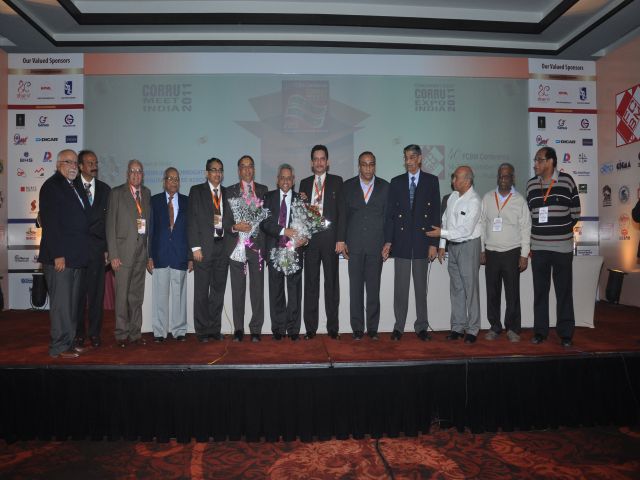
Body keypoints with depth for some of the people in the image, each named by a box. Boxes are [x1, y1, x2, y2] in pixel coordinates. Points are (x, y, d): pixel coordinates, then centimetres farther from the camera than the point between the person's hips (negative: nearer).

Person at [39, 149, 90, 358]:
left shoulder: (76, 188, 18)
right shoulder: (51, 186, -6)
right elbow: (49, 222, -14)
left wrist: (83, 252, 11)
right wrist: (58, 255, -18)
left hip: (77, 257, 8)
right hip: (60, 257, -8)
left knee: (73, 303, 13)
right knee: (61, 303, -2)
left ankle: (69, 342, 22)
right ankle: (59, 347, 8)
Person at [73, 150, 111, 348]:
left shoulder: (104, 189, 11)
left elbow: (108, 220, 9)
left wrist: (107, 247, 3)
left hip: (97, 248, 2)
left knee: (97, 291, 2)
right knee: (77, 292, 2)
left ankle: (95, 332, 12)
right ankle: (78, 333, 14)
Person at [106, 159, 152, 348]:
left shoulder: (146, 193, 13)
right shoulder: (117, 193, 0)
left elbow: (148, 221, 11)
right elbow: (110, 224, -4)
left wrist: (150, 250, 4)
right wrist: (113, 254, -10)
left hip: (142, 250, 4)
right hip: (124, 250, -4)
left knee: (137, 295, 10)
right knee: (122, 295, -1)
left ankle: (135, 332, 19)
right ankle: (122, 334, 10)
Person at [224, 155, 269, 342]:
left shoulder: (263, 190, 11)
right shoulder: (229, 191, 8)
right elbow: (225, 220, 2)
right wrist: (235, 227, -16)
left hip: (257, 245, 0)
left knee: (257, 288, 1)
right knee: (238, 290, 5)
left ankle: (256, 329, 10)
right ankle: (238, 329, 15)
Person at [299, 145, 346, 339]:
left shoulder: (337, 181, 6)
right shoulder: (305, 183, 14)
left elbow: (342, 211, 0)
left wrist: (340, 239, -7)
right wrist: (301, 202, -7)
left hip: (330, 237, -2)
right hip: (310, 238, 2)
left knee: (332, 282, 3)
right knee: (310, 283, 4)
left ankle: (333, 327, 10)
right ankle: (310, 327, 11)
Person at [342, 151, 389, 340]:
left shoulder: (384, 186, 6)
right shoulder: (348, 186, 7)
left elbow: (388, 216, 6)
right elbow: (343, 215, 7)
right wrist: (343, 241, 2)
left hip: (376, 245, 0)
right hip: (354, 245, 0)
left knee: (374, 287, 4)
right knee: (355, 287, 3)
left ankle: (373, 328, 15)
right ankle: (357, 328, 12)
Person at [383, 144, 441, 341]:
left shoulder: (431, 181, 5)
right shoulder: (396, 182, 8)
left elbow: (436, 213, 1)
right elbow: (390, 214, 5)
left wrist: (434, 243, -5)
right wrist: (388, 241, -3)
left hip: (422, 241, -1)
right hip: (401, 241, 1)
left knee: (421, 287, 6)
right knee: (400, 287, 4)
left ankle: (421, 327, 17)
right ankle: (399, 327, 13)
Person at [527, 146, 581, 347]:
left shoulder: (566, 181, -2)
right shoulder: (531, 184, 7)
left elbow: (575, 213, 3)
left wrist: (562, 231, 4)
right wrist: (531, 240, 9)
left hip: (562, 247, -3)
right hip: (538, 247, 3)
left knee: (564, 291, 4)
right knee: (540, 291, 8)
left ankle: (565, 333, 15)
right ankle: (540, 331, 19)